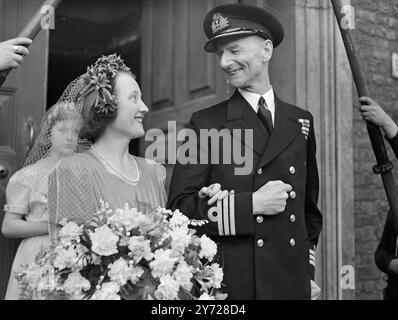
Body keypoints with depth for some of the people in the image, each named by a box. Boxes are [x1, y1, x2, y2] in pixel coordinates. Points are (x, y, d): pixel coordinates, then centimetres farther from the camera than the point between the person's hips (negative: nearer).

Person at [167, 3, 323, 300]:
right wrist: (251, 204, -16)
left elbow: (309, 207, 13)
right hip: (227, 284, -3)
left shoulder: (301, 122, 6)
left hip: (292, 283, 3)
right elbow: (179, 208, -9)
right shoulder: (206, 124, -4)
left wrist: (308, 270, 9)